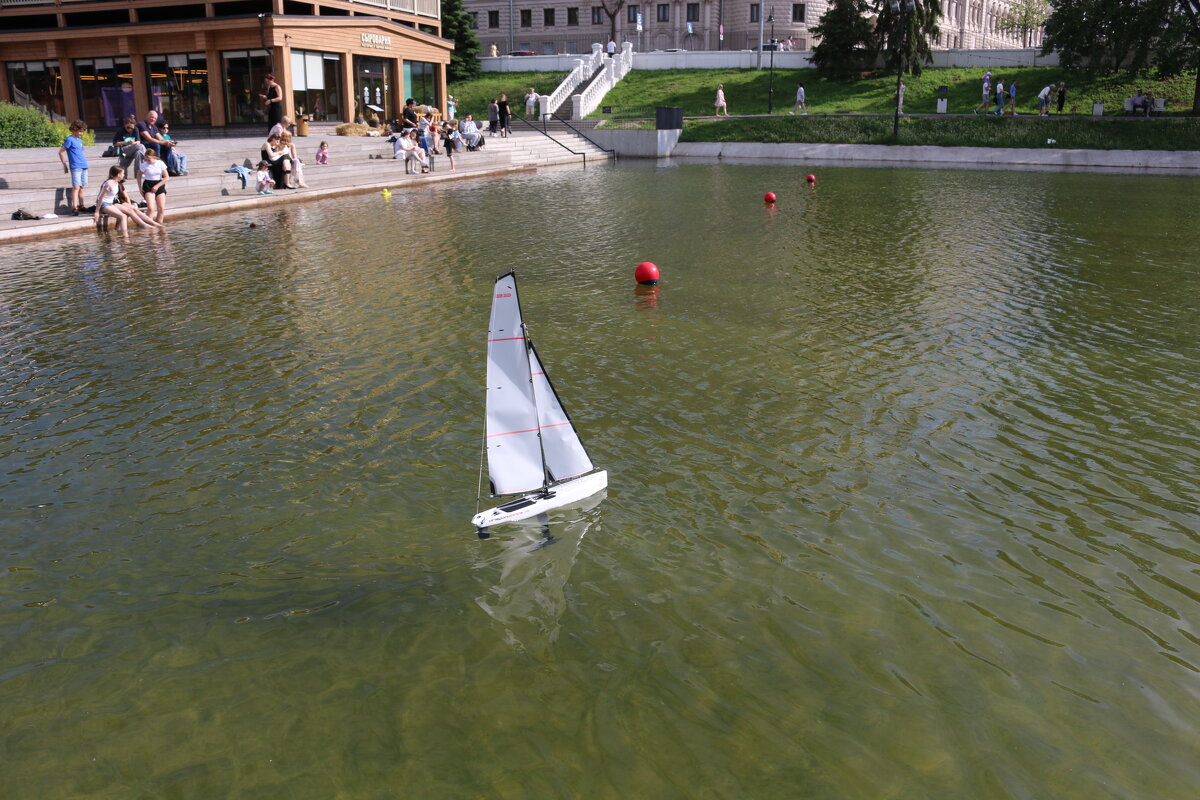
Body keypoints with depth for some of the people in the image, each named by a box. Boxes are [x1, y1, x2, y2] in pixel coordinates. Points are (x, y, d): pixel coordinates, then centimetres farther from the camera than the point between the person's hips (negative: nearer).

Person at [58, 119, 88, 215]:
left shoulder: (80, 140, 16)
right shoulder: (69, 139, -6)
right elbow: (61, 152, -5)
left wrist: (84, 162, 16)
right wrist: (65, 165, -3)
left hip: (84, 166, 7)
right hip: (75, 167, -7)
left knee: (81, 187, 12)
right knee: (76, 187, -12)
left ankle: (81, 206, 19)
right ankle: (74, 208, -16)